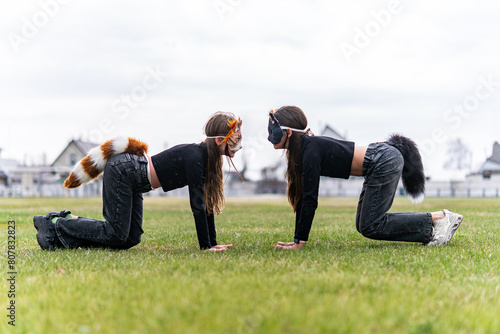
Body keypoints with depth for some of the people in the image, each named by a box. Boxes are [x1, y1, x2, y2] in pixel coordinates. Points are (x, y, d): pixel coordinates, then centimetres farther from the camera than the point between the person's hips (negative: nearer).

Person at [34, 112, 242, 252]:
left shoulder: (209, 158, 3)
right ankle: (55, 224, 1)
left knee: (131, 238, 7)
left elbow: (207, 203, 7)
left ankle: (68, 222, 15)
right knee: (116, 236, -11)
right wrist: (206, 247, -22)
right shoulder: (195, 157, -25)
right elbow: (197, 205, -26)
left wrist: (213, 244, 5)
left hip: (130, 177, 10)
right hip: (121, 172, -10)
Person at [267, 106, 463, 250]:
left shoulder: (310, 150, -21)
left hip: (385, 163, -10)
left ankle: (439, 217, -2)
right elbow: (302, 196, 11)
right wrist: (297, 238, 10)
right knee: (364, 224, 12)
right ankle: (432, 231, 16)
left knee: (370, 227, -6)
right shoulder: (300, 150, 7)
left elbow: (310, 199, -22)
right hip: (382, 163, 10)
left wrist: (300, 242, -17)